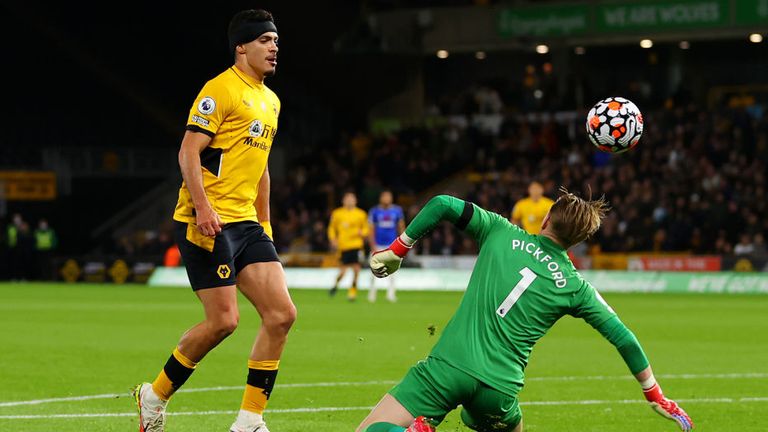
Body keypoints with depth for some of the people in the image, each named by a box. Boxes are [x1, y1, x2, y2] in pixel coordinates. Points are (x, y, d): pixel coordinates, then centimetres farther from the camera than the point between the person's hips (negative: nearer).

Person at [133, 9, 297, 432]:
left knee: (281, 313, -3)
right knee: (223, 320, -11)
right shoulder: (221, 90, -8)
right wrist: (202, 207, -25)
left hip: (245, 223, 9)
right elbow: (188, 152, -14)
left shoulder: (271, 101, 19)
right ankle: (154, 395, 9)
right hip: (208, 222, -9)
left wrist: (264, 223, 24)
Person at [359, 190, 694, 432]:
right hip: (499, 387, 1)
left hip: (447, 366, -1)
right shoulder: (575, 287, 9)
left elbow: (442, 205, 2)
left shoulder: (501, 233, 8)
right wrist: (656, 396, 22)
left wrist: (395, 252, 13)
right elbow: (625, 340, 10)